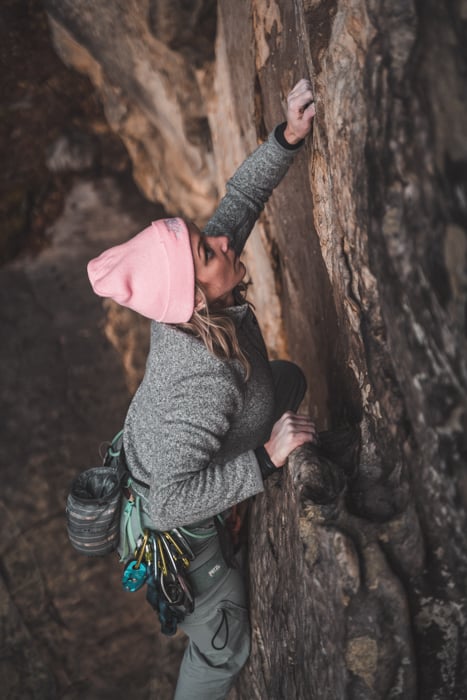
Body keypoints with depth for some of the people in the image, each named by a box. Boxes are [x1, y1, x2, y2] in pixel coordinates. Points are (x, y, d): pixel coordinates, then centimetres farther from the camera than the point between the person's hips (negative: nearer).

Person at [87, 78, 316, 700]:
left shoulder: (196, 298, -24)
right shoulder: (204, 381, -46)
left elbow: (242, 197, -11)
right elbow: (172, 503, -45)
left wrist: (289, 136, -22)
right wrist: (265, 459, -40)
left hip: (151, 448, 8)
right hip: (177, 516, -8)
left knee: (290, 379, 25)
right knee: (224, 646, 10)